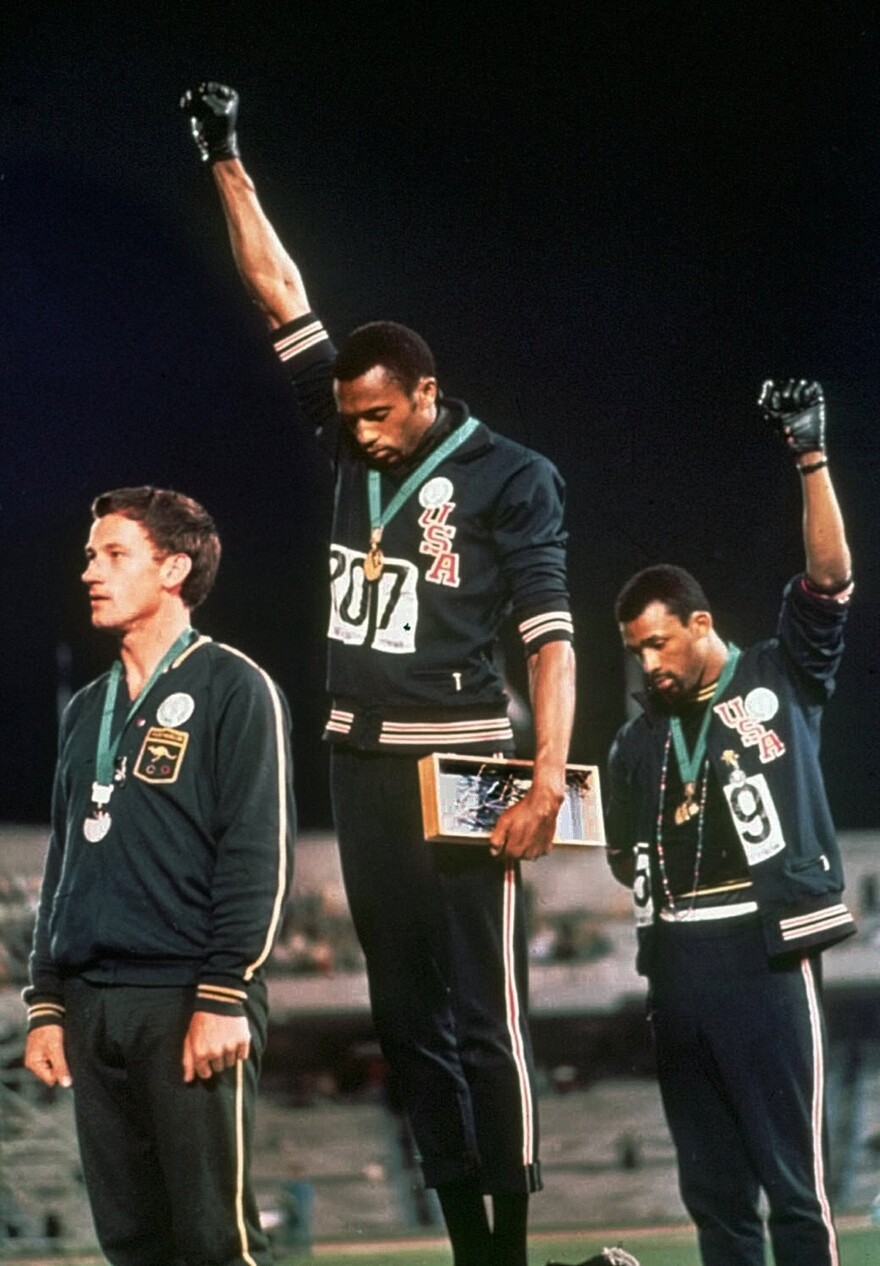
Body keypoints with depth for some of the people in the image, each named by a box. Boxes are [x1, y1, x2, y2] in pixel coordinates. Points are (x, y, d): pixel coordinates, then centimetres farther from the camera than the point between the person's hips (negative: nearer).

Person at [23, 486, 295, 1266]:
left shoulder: (232, 688, -2)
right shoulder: (89, 710, 20)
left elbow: (259, 855, -9)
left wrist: (224, 996, -17)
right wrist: (47, 1002, 14)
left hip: (189, 1001, -7)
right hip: (93, 1007, 7)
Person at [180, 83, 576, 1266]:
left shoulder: (511, 477, -5)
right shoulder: (354, 441, 10)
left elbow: (550, 635, -10)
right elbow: (284, 297, 12)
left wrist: (550, 777, -20)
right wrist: (228, 164, 9)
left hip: (459, 758, -7)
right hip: (361, 759, 7)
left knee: (484, 1015, -8)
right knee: (405, 1014, 7)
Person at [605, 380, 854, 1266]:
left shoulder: (781, 680, 3)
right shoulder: (638, 743, 17)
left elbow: (830, 579, -9)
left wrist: (810, 456, -16)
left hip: (764, 952, -6)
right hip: (676, 959, 6)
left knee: (791, 1175, -7)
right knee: (710, 1179, 9)